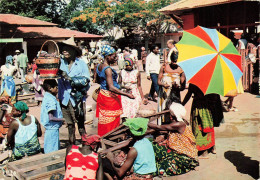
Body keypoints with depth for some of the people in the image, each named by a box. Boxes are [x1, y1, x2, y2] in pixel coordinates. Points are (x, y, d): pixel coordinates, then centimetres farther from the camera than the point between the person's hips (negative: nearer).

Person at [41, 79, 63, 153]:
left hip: (49, 129, 10)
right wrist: (63, 119, -16)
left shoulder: (46, 97, 11)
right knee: (53, 151, -2)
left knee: (48, 149, 18)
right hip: (53, 129, -10)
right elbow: (51, 118, -24)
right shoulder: (51, 100, -20)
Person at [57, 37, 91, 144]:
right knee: (70, 124, 15)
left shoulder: (81, 64, -3)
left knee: (80, 123, 2)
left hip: (77, 98, -3)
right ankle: (72, 145, 29)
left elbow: (86, 81, -11)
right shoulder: (60, 63, 4)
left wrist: (70, 78, -19)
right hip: (64, 98, 3)